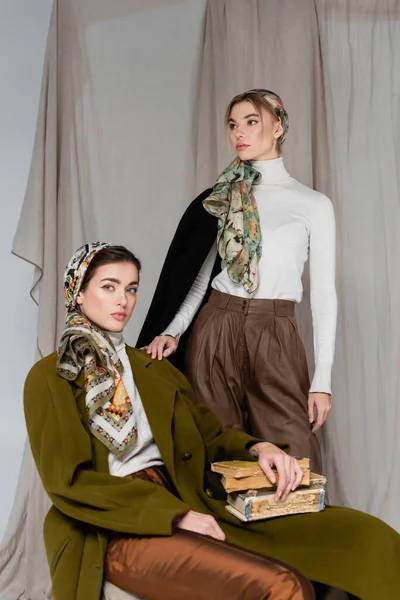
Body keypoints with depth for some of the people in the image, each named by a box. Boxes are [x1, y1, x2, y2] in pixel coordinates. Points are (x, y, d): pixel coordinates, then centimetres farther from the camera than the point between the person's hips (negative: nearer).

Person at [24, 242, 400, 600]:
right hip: (113, 529, -5)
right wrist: (175, 515, -16)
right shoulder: (50, 377, 1)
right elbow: (68, 481, -8)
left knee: (361, 537, -13)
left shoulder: (154, 368, 18)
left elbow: (209, 436, 15)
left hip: (183, 503, 6)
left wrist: (256, 448, -8)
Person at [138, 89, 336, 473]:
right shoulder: (220, 199, 12)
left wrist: (322, 379, -3)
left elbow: (324, 294, 1)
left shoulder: (313, 204, 4)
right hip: (215, 331, 2)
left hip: (275, 337, -2)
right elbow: (199, 277, 11)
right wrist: (172, 332, -5)